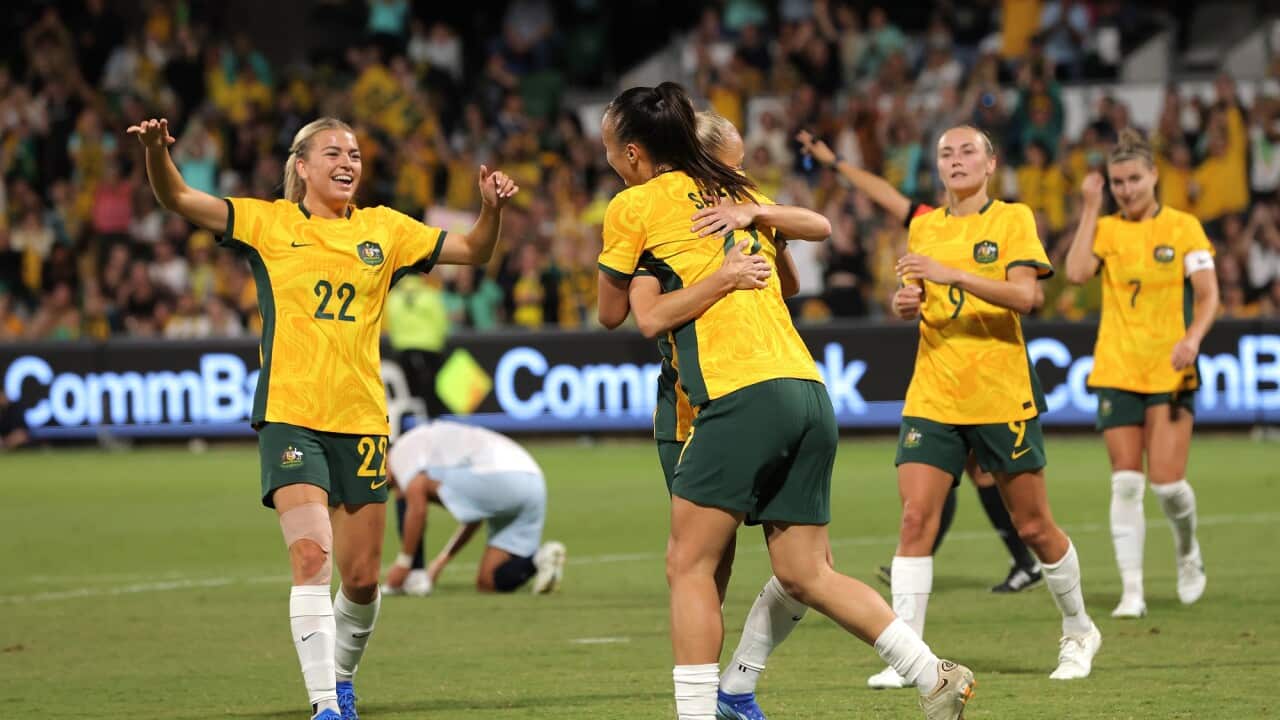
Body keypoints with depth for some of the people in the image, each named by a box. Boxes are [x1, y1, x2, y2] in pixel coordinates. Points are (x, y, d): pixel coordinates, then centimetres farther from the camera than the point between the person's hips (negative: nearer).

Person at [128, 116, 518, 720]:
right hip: (289, 417, -3)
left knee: (361, 578, 7)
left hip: (361, 421, 3)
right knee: (311, 561, -19)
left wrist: (492, 209, -7)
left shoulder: (384, 230, 10)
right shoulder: (268, 223, 3)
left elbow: (471, 251, 13)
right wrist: (156, 152, -24)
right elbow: (177, 199, -5)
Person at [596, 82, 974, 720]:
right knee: (805, 574, 9)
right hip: (807, 389, 7)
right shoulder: (739, 194, 22)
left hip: (744, 396, -7)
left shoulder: (634, 206, 4)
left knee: (688, 565, -1)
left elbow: (612, 314, 15)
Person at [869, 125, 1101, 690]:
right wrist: (905, 303, -3)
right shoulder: (923, 227, 12)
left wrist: (949, 273, -24)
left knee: (1033, 526, 4)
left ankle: (1078, 631, 27)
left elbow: (1024, 295, -15)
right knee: (915, 517, -12)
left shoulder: (1013, 219, -1)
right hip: (932, 398, 3)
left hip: (1002, 395, -3)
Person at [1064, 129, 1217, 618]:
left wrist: (1193, 338, -23)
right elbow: (1076, 272, -12)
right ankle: (1132, 591, 0)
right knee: (1126, 482, -3)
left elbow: (1208, 295, -4)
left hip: (1171, 373, -2)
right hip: (1116, 371, 2)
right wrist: (1091, 209, -6)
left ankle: (1188, 552, 24)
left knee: (1167, 481, -7)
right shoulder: (1105, 229, 6)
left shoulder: (1183, 227, 0)